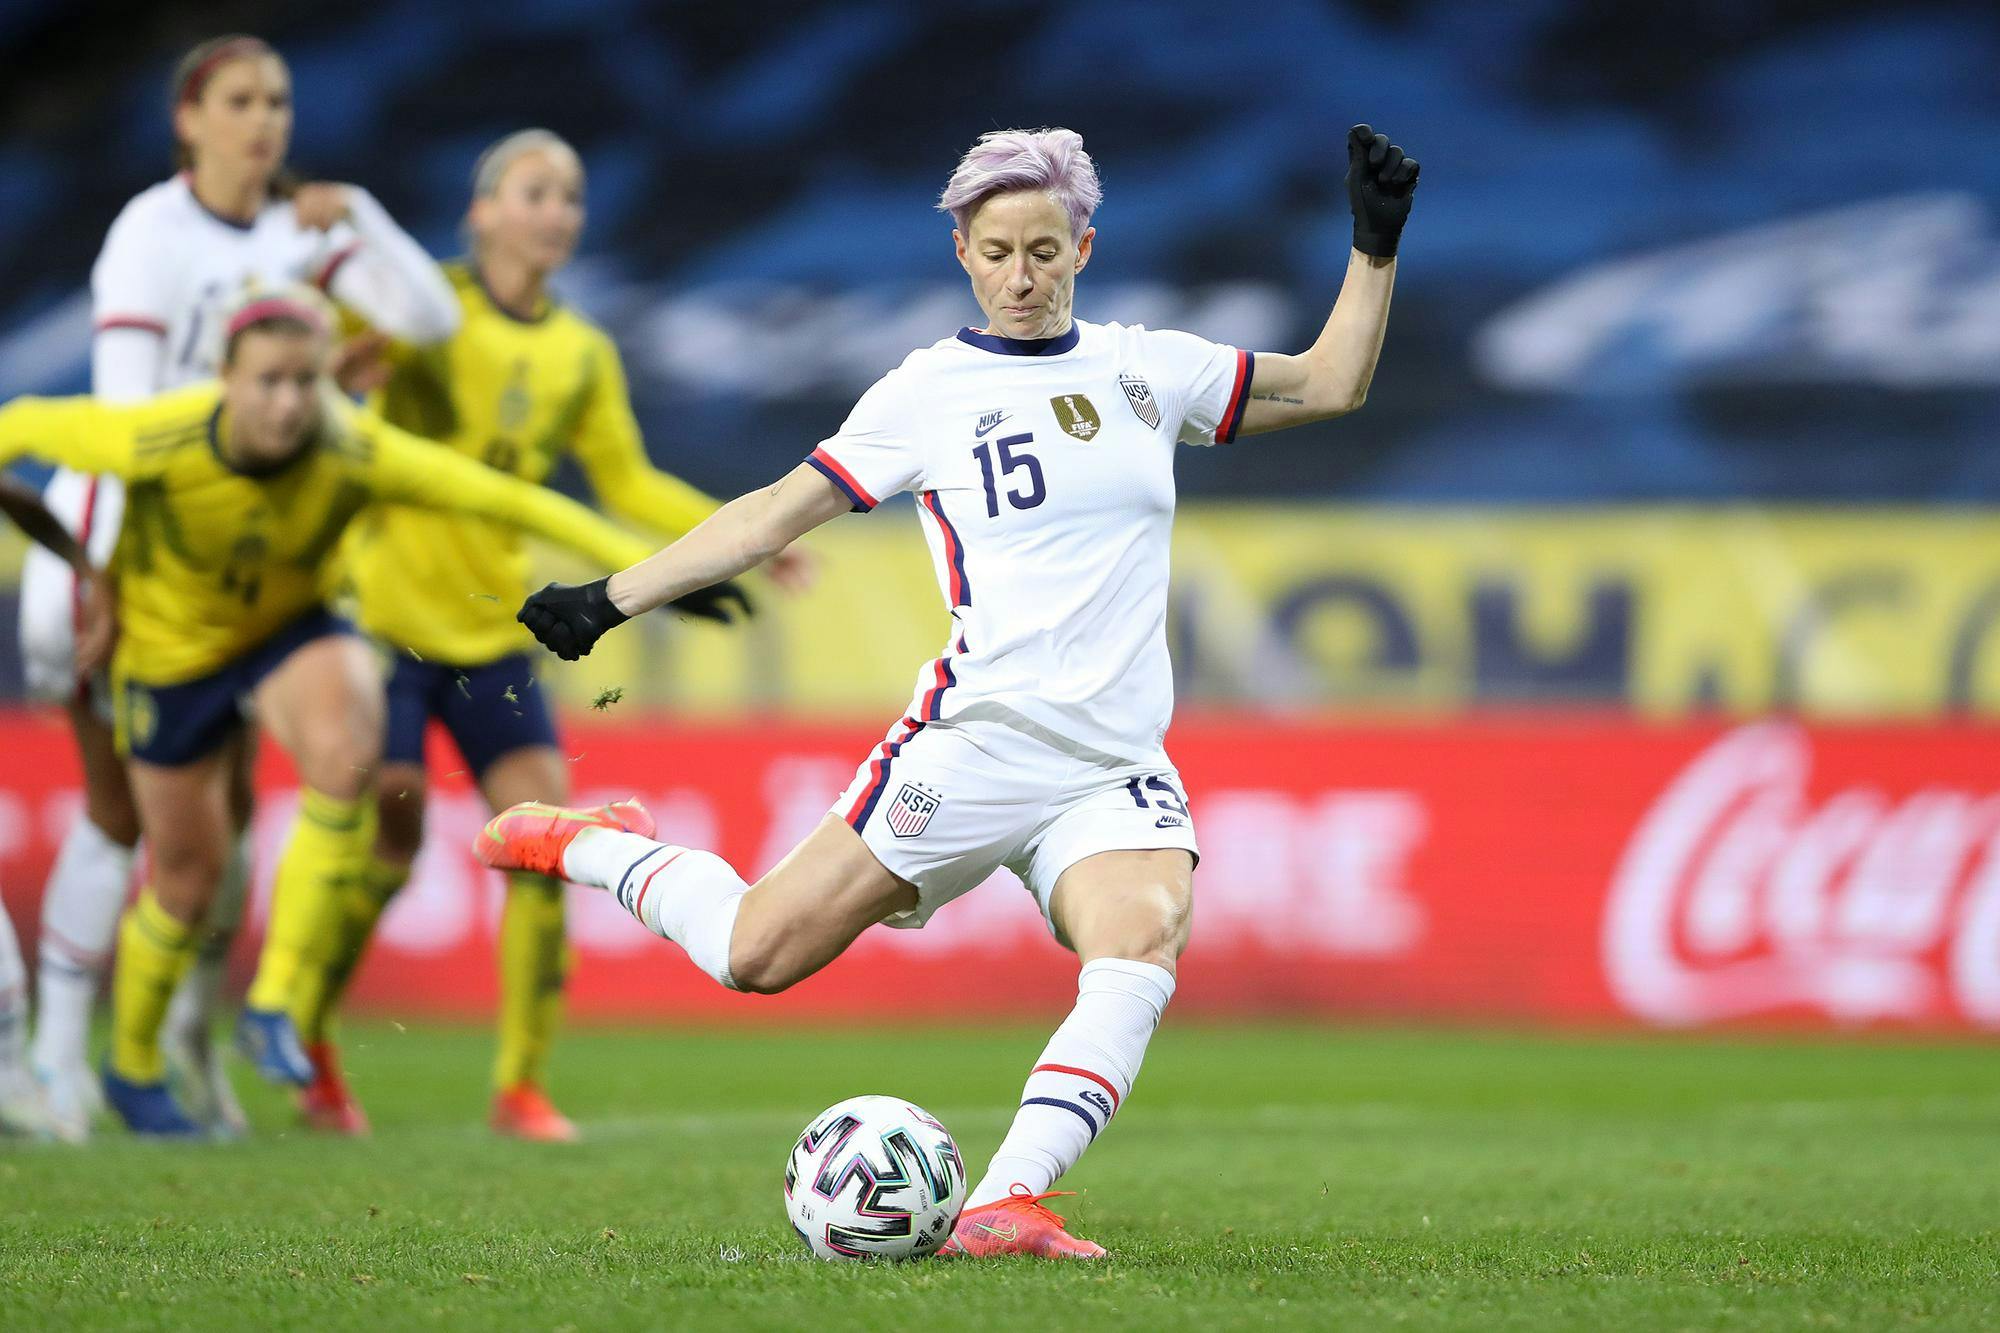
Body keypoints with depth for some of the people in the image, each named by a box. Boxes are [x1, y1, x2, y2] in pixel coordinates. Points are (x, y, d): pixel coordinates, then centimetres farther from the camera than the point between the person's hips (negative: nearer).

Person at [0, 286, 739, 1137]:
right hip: (171, 652, -1)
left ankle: (272, 1004, -18)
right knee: (188, 877, 6)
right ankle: (134, 1070, 35)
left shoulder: (356, 453, -30)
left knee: (347, 756, -31)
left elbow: (508, 498, -25)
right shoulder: (158, 442, -35)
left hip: (290, 628, 1)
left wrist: (652, 566, -26)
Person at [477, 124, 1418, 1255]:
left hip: (1119, 773, 2)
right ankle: (592, 845, 25)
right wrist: (610, 600, 2)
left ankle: (1005, 1204, -37)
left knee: (1143, 947, -30)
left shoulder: (1148, 368, 13)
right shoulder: (930, 391, 3)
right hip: (980, 741, -2)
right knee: (756, 956, -4)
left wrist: (1376, 248, 11)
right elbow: (775, 515, 6)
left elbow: (1330, 386, 22)